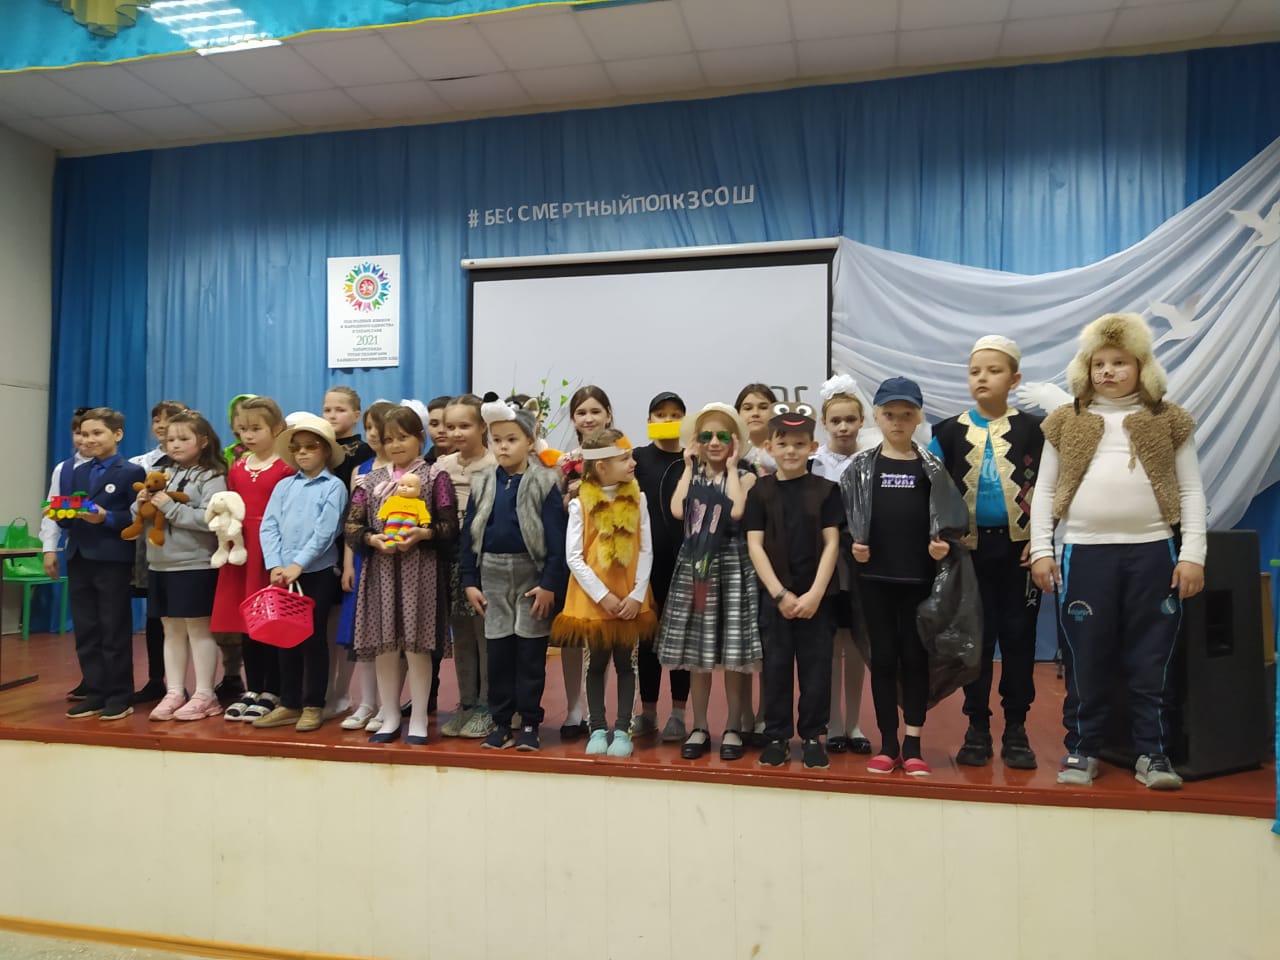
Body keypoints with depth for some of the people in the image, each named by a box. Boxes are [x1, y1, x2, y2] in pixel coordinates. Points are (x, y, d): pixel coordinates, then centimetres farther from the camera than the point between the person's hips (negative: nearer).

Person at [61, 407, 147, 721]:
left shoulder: (132, 472, -5)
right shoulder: (77, 473, 16)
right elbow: (68, 518, 14)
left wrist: (106, 517, -25)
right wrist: (61, 515, -7)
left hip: (113, 561, -6)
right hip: (79, 560, 7)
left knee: (115, 632, 1)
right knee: (86, 633, 10)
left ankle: (120, 697, 10)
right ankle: (95, 694, 20)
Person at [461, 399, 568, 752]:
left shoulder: (544, 483, -7)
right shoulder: (482, 483, 5)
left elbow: (556, 538, -10)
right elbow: (469, 534, 7)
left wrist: (550, 584, -14)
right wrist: (469, 580, 3)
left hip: (531, 574, -3)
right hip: (492, 575, 4)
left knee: (530, 653, 5)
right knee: (497, 652, 9)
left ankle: (530, 723, 16)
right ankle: (501, 721, 21)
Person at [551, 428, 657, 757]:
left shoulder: (637, 499, -1)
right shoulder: (581, 503, -8)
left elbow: (646, 550, 0)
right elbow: (573, 556, -10)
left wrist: (637, 594, -9)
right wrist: (602, 596, -14)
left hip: (630, 599, 2)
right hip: (593, 600, -2)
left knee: (626, 664, 8)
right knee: (595, 665, 9)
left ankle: (622, 730, 19)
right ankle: (598, 729, 22)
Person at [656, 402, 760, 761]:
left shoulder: (744, 477, 2)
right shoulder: (690, 475, 10)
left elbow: (736, 511, -20)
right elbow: (677, 510, -10)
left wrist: (731, 466, -8)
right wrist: (690, 466, -1)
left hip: (732, 566, -3)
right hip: (695, 565, 3)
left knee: (734, 653, 0)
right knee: (697, 653, 8)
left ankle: (733, 728, 14)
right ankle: (699, 727, 19)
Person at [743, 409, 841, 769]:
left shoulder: (825, 490, 2)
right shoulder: (760, 491, 3)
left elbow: (831, 543, -2)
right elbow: (755, 545, -2)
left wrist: (815, 594, -11)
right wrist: (779, 594, -10)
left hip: (816, 595, 0)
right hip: (774, 594, 0)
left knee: (816, 666, 5)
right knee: (776, 666, 6)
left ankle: (813, 736, 18)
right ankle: (777, 736, 17)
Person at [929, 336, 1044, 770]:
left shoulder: (1031, 429, 1)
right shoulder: (950, 431, 3)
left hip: (1018, 547, 0)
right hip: (970, 548, 1)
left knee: (1018, 636, 5)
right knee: (976, 637, 6)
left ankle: (1016, 728, 18)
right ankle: (977, 727, 17)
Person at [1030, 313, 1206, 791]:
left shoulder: (1168, 420, 9)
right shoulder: (1066, 422, 10)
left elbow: (1191, 492, 7)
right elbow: (1044, 490, 8)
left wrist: (1193, 554, -3)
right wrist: (1040, 550, 0)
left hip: (1152, 553, 0)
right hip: (1084, 554, 0)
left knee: (1150, 662, 6)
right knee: (1085, 662, 5)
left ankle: (1152, 754, 18)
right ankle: (1081, 750, 17)